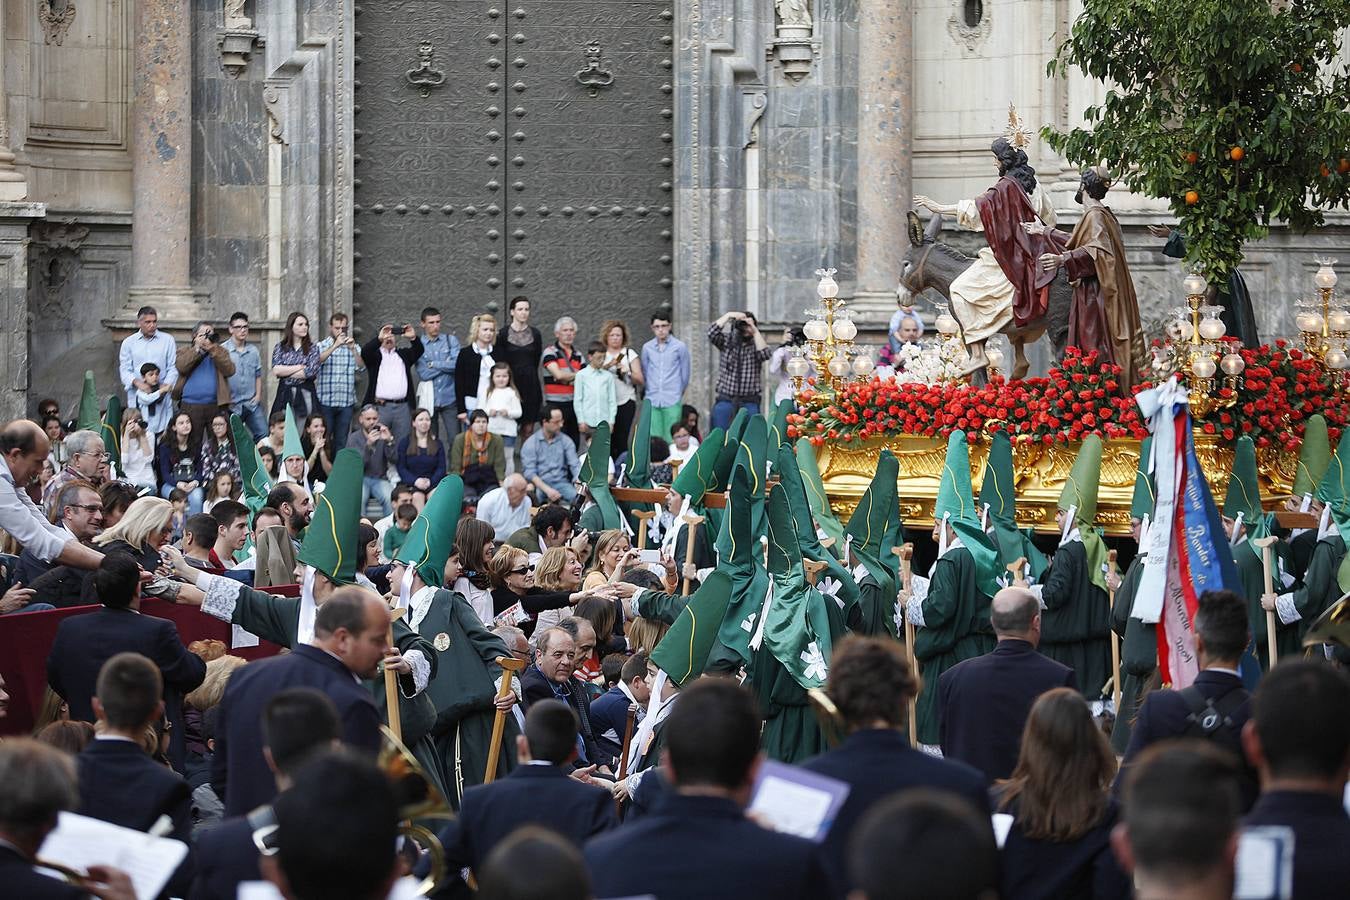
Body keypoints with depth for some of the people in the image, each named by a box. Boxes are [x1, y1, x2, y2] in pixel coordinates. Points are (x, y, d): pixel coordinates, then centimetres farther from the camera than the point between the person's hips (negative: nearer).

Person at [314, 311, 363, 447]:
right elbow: (318, 360, -15)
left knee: (342, 441, 5)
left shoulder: (354, 348, 11)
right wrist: (335, 345, -23)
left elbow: (362, 366, -3)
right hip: (325, 400, -2)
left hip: (346, 401, 2)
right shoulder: (322, 345, 5)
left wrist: (353, 349, -17)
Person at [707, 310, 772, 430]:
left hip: (749, 402, -1)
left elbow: (765, 354, -13)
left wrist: (755, 330, -12)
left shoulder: (756, 344, 7)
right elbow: (712, 333, -7)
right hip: (725, 399, 1)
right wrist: (728, 316, -8)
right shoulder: (727, 340, 9)